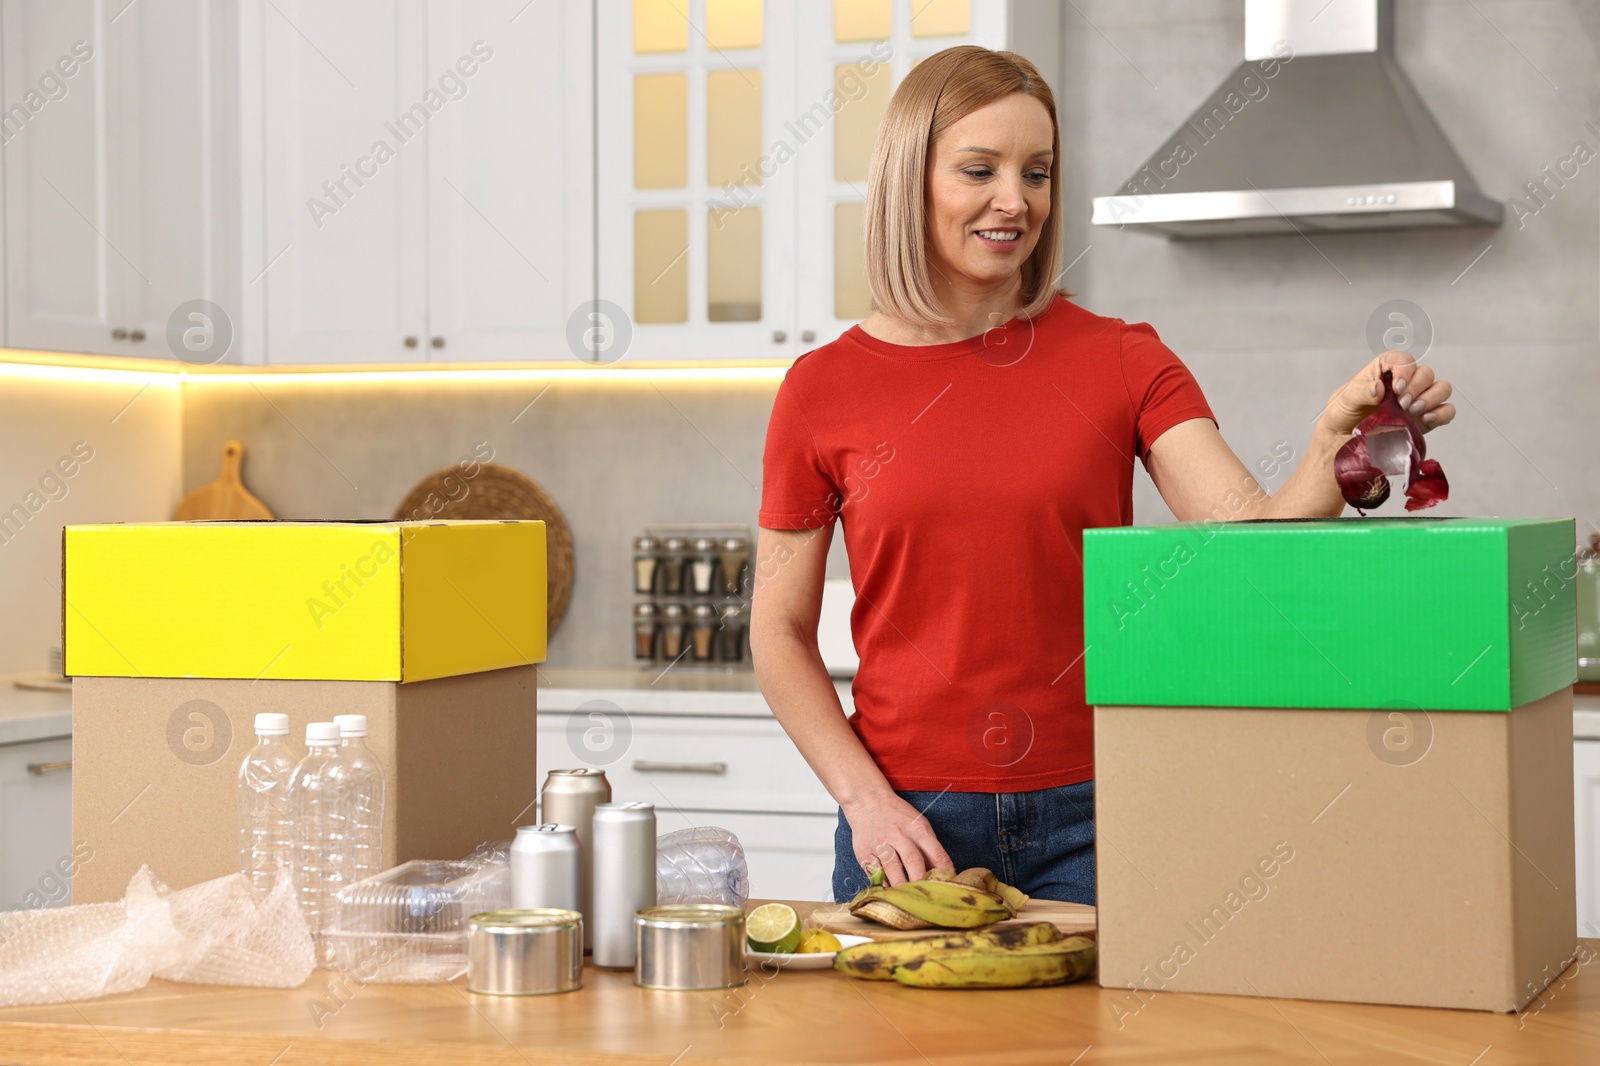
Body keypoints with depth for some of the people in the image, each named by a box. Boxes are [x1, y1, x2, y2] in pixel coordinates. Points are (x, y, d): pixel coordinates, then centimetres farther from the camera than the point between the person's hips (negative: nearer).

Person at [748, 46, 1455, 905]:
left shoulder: (1121, 363, 1)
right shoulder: (824, 391, 0)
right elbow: (780, 633, 4)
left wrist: (1336, 443, -30)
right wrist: (865, 798, -7)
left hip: (1088, 822, 0)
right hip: (908, 826, 0)